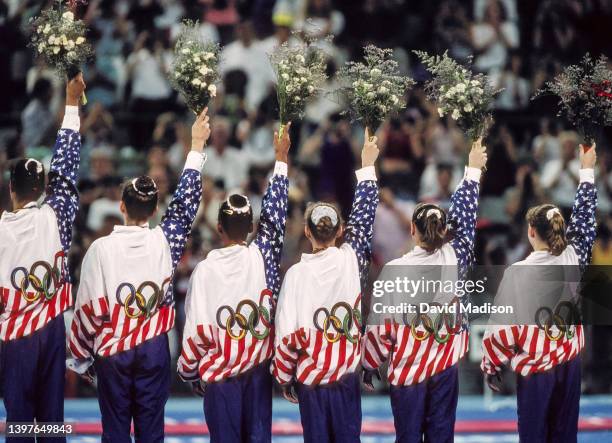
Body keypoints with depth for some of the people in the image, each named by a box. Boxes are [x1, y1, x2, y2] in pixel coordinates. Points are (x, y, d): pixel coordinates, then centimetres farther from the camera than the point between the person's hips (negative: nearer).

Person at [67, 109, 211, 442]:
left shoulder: (101, 249, -11)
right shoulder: (164, 242, -7)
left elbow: (88, 309, -8)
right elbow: (186, 201, 7)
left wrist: (81, 357, 5)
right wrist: (197, 146, 18)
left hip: (111, 351, -1)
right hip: (153, 348, 1)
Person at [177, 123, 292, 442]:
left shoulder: (205, 271, -12)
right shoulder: (262, 258, -8)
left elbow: (196, 331, -9)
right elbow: (275, 213, 5)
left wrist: (188, 373, 5)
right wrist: (281, 158, 14)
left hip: (219, 374, -2)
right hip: (258, 369, 2)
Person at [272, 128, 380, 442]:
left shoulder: (296, 274, -12)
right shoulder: (351, 260, -8)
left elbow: (287, 335, -10)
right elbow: (364, 216, 8)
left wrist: (283, 378, 4)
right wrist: (367, 166, 19)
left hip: (310, 381, -1)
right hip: (347, 375, 1)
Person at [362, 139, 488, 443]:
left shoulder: (394, 271, -15)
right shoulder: (455, 259, -8)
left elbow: (380, 326, -10)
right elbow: (466, 215, 8)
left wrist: (369, 366, 5)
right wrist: (473, 170, 21)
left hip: (406, 369, -2)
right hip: (446, 365, 2)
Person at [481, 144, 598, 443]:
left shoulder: (518, 273, -16)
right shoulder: (573, 258, -5)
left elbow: (503, 327, -13)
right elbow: (584, 219, 12)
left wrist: (491, 366, 2)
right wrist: (587, 170, 22)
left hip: (534, 368, -4)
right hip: (569, 363, 4)